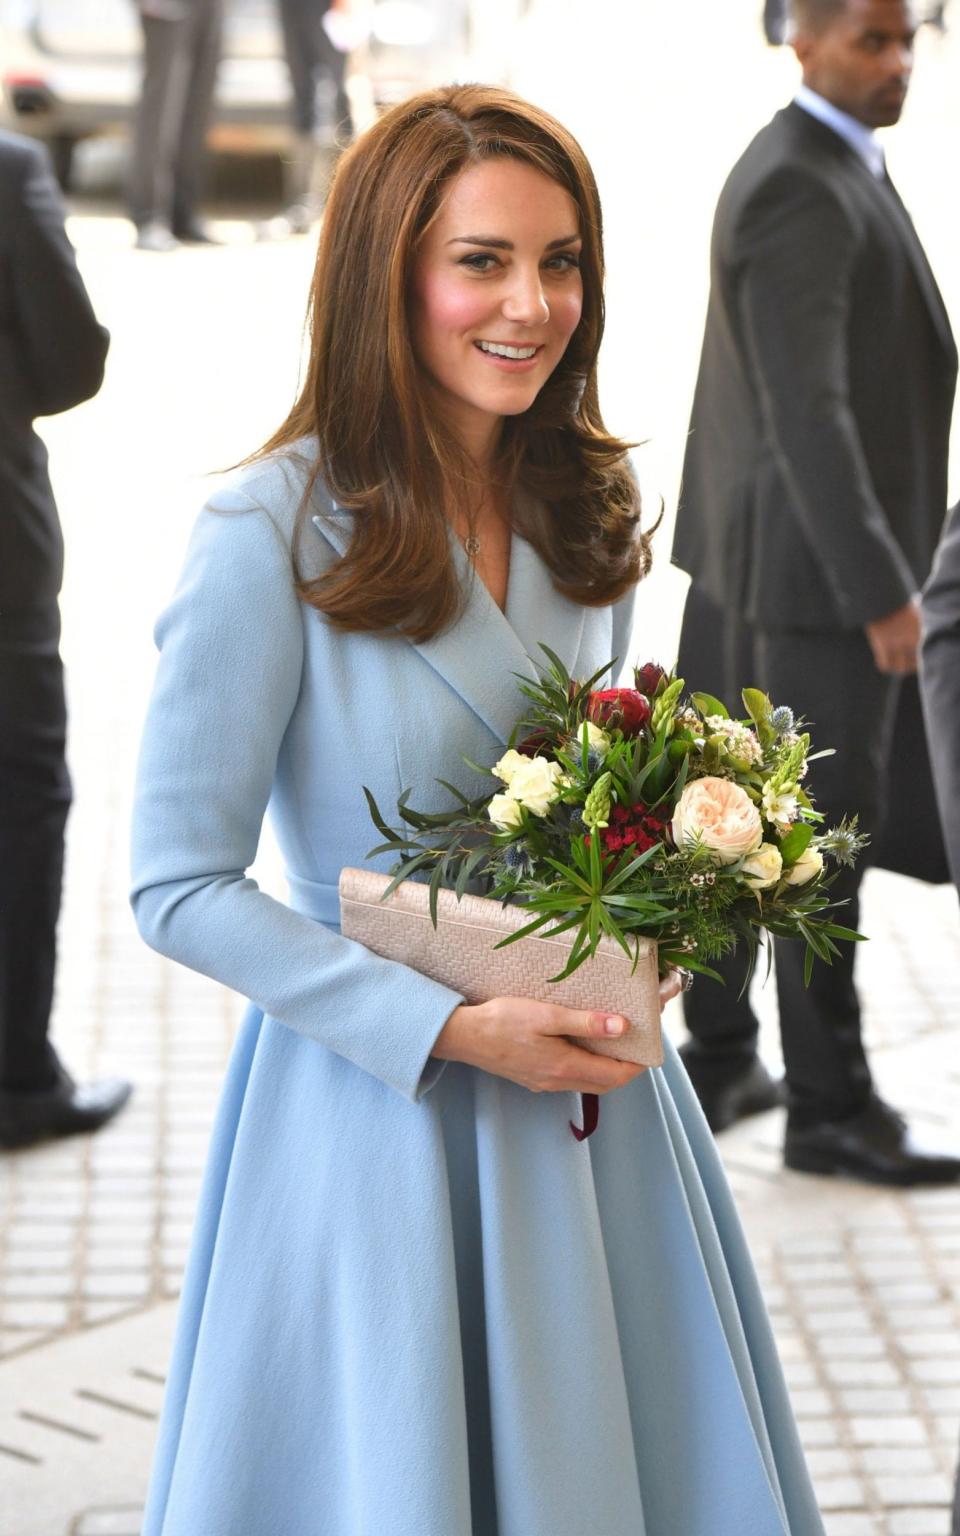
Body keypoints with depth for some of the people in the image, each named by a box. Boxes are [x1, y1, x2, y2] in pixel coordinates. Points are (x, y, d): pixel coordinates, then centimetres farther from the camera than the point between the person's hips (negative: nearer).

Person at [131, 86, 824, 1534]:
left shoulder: (584, 509, 3)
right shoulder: (270, 537, -16)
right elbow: (182, 889, -14)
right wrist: (454, 1030, -19)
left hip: (588, 1090, 6)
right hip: (378, 1101, -5)